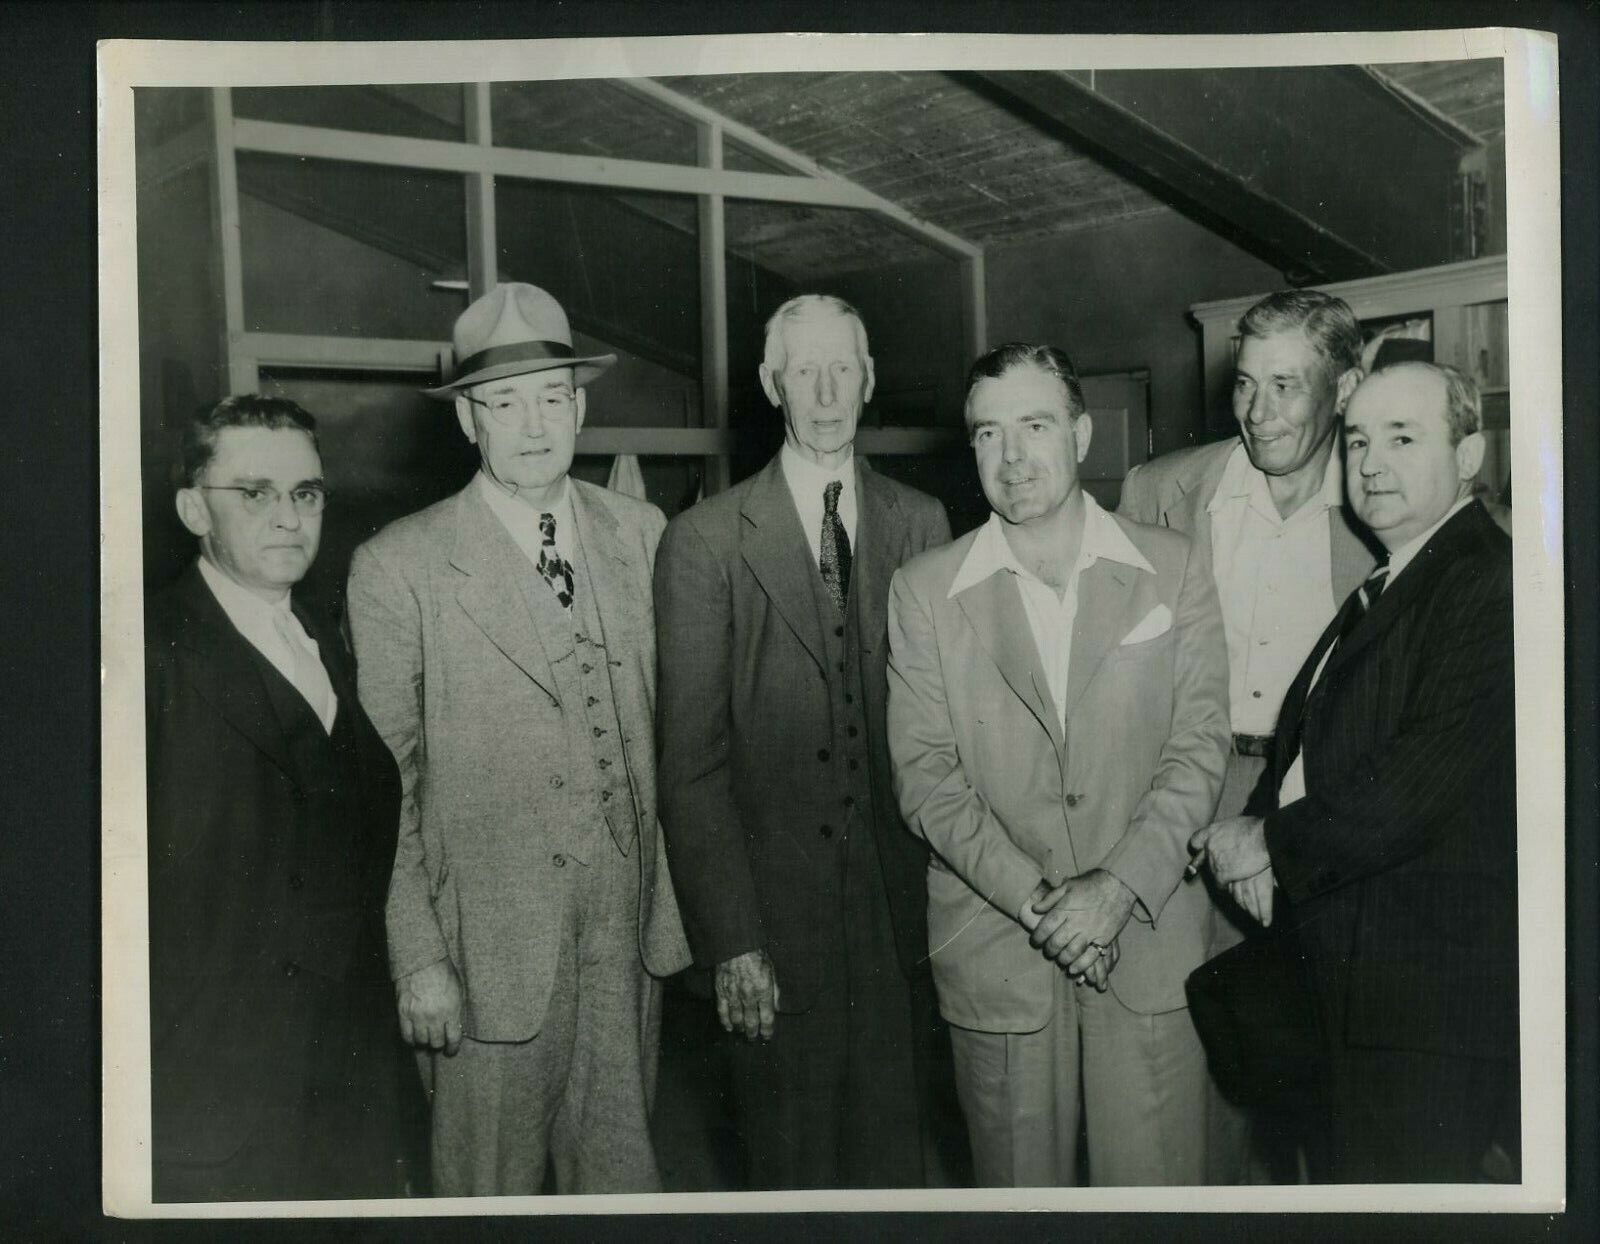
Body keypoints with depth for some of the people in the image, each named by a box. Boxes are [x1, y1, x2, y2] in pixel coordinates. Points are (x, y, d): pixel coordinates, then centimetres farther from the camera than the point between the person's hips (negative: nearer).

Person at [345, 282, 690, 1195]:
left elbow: (664, 723, 9)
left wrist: (676, 890, 6)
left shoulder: (641, 534, 5)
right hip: (493, 940, -3)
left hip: (631, 922, 4)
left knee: (624, 1167, 15)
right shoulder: (397, 567, -8)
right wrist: (419, 960, -8)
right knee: (492, 1184, 9)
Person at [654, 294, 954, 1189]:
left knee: (897, 1151, 12)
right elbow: (692, 755, -6)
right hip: (776, 911, -2)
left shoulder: (922, 525, 6)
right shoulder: (707, 541, -4)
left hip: (904, 905, 3)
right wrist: (729, 940, -10)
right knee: (794, 1156, 9)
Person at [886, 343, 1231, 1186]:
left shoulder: (1172, 569, 4)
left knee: (1157, 1182, 4)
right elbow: (925, 775, -3)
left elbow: (1199, 747, -1)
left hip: (1150, 943, 0)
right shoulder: (924, 590, 2)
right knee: (1018, 1183, 8)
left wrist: (1118, 887, -13)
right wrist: (1034, 900, -13)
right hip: (992, 951, 0)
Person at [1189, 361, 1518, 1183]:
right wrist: (1256, 838, -4)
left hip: (1432, 1002, -9)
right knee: (1346, 1177, 18)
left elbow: (1421, 784, -23)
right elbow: (1304, 753, 16)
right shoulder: (1380, 591, 17)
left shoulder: (1493, 586, -15)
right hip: (1350, 987, 9)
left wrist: (1272, 844, -12)